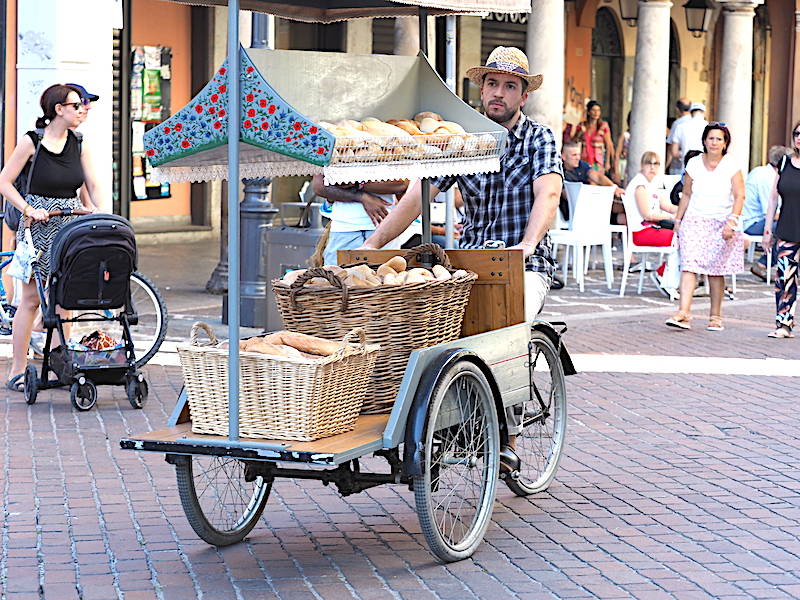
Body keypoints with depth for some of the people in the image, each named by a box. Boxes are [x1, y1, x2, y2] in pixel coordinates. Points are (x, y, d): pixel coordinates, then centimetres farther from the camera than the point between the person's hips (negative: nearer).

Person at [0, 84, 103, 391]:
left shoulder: (78, 145, 6)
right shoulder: (31, 141, -8)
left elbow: (93, 186, 8)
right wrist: (29, 210, -17)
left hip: (71, 225, 5)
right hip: (38, 226, -5)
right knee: (31, 298, -3)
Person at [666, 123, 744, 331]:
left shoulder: (731, 166, -2)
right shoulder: (694, 164, 5)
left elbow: (739, 196, -8)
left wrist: (731, 222, -19)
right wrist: (678, 220, 13)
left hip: (721, 223, -2)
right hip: (695, 221, 2)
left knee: (716, 270, 2)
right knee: (689, 265, -12)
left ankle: (715, 317, 14)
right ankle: (684, 313, -19)